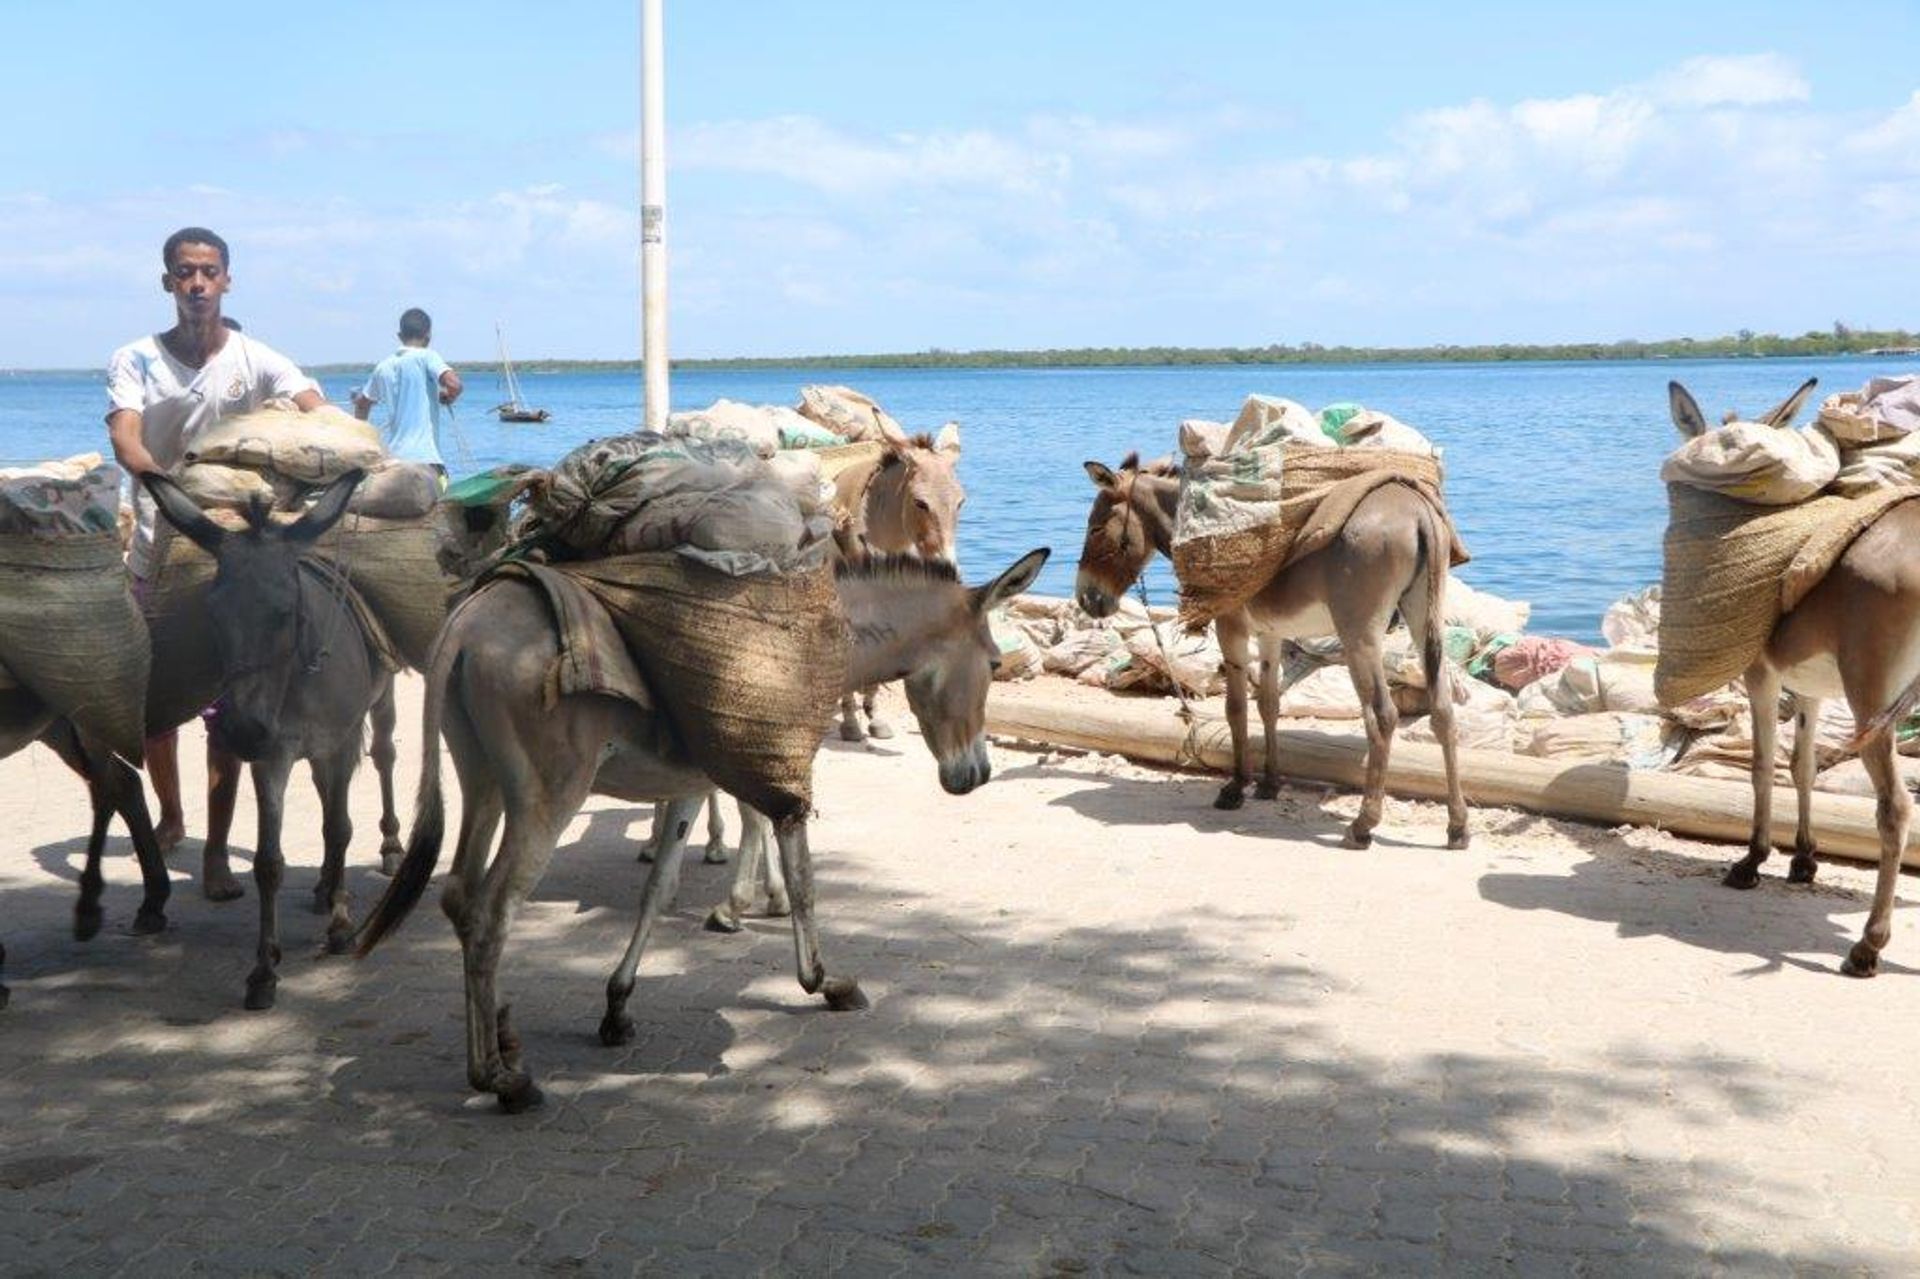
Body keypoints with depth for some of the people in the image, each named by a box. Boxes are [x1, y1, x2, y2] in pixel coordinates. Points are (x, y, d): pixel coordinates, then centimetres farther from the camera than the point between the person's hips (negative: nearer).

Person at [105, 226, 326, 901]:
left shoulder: (257, 361, -2)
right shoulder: (135, 361, 2)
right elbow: (125, 440, -15)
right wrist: (165, 483, -36)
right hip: (159, 548, 2)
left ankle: (216, 853, 1)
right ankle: (170, 818, 36)